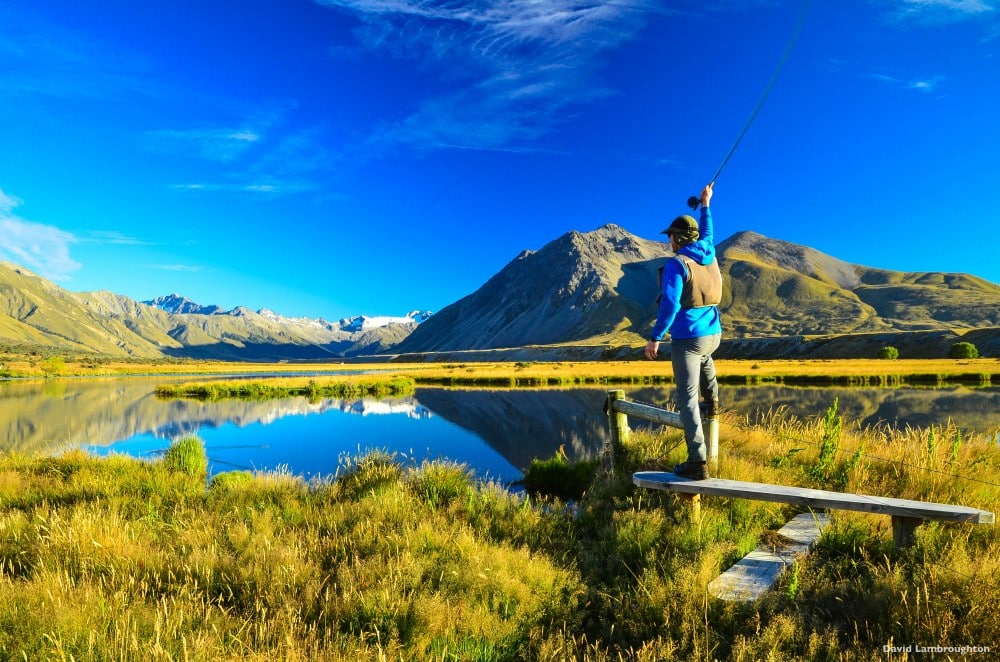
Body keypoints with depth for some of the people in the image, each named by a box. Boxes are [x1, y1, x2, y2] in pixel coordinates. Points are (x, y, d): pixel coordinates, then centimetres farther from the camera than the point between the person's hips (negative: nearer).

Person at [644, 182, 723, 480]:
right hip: (713, 335, 7)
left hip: (687, 338, -7)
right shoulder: (709, 254, 9)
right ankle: (712, 401, 46)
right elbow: (707, 232, 33)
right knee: (704, 358, 44)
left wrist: (655, 337, -15)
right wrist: (705, 205, 46)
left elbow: (670, 304, -20)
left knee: (687, 399, -5)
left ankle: (697, 461, -8)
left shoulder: (677, 264, -12)